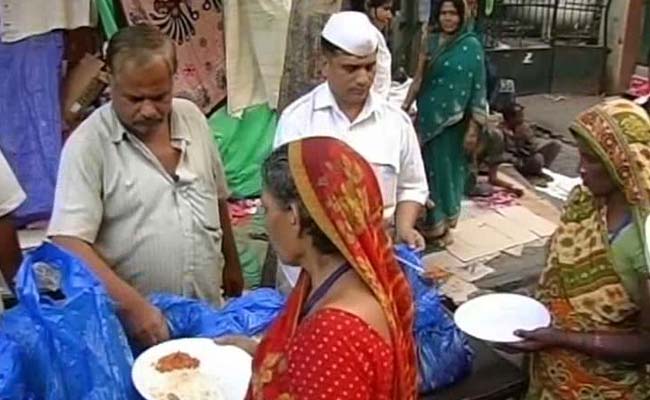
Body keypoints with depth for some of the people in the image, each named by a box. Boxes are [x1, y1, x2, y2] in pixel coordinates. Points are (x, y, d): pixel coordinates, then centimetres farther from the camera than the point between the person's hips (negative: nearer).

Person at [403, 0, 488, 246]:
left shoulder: (472, 46, -8)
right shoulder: (430, 42, 4)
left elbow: (478, 89, -9)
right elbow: (419, 78, 8)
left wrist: (474, 127, -13)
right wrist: (405, 107, 3)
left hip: (455, 119, -3)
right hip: (429, 116, 3)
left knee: (448, 169, 5)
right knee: (429, 168, 9)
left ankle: (442, 224, 21)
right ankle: (431, 221, 24)